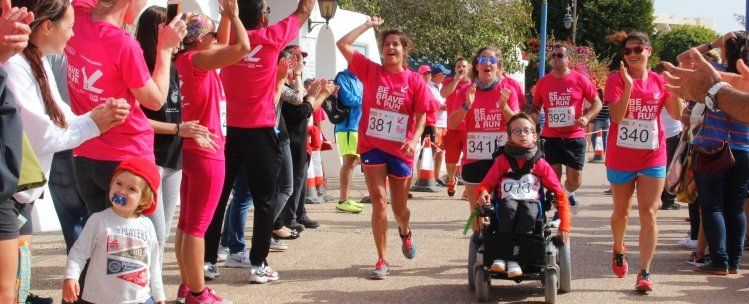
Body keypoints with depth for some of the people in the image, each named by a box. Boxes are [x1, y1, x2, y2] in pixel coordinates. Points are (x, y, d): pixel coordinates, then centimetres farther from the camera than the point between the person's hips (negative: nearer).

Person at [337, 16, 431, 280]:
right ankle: (382, 260, 0)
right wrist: (369, 25, -1)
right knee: (379, 202, -7)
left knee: (400, 207, 12)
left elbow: (421, 117, -2)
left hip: (400, 151, 0)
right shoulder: (370, 71, -1)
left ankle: (405, 232, 48)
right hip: (372, 147, 0)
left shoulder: (415, 81, -2)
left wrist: (414, 140, -18)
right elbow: (343, 44, -6)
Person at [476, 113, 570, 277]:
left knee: (528, 211, -36)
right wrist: (484, 193, -16)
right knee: (509, 207, -36)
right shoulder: (503, 160, 9)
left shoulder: (540, 163, 8)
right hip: (507, 201, 0)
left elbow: (559, 193, 6)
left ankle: (514, 258, -31)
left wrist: (564, 226, -3)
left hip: (531, 202, 0)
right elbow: (486, 184, 11)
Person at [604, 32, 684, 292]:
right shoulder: (616, 80, -7)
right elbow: (616, 116, -19)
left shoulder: (659, 81, 2)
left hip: (652, 158, 1)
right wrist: (628, 86, -29)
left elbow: (677, 114, -5)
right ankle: (618, 251, 45)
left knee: (649, 215, -7)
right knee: (621, 212, 16)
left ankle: (644, 273, -6)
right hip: (620, 159, -1)